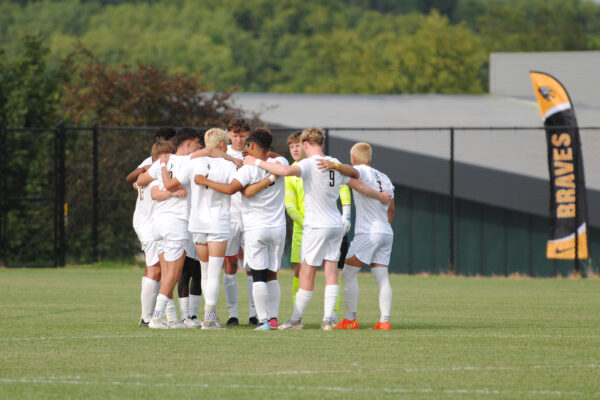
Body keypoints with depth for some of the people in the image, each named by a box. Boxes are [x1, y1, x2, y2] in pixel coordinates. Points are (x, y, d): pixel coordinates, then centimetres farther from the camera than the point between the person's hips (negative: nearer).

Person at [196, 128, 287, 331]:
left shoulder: (248, 169, -13)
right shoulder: (279, 164, -2)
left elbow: (231, 189, -23)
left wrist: (206, 181, -13)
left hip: (255, 228, -4)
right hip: (278, 228, 4)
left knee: (258, 276, -3)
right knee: (272, 275, 13)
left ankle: (263, 320, -9)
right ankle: (273, 318, 10)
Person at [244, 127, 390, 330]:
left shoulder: (309, 163, -11)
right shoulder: (335, 164, 11)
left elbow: (287, 170, -30)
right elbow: (358, 184, 23)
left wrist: (257, 162, -21)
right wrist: (379, 195, 40)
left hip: (316, 226, -7)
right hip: (336, 224, 7)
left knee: (307, 272, -1)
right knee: (331, 271, 4)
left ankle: (296, 319, 4)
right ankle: (328, 320, 0)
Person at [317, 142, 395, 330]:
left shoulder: (364, 171, -5)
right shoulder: (384, 178, 18)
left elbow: (351, 171, -30)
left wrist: (334, 165, -49)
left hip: (368, 233, -8)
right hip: (386, 233, 8)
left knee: (348, 273, -3)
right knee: (382, 277, 4)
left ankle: (351, 319, -7)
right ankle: (384, 320, -4)